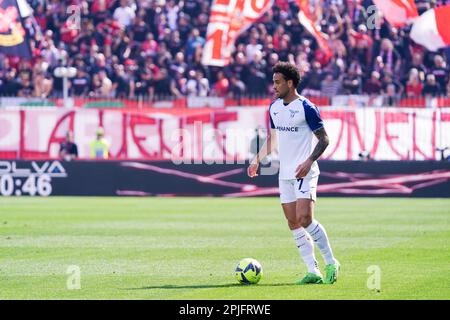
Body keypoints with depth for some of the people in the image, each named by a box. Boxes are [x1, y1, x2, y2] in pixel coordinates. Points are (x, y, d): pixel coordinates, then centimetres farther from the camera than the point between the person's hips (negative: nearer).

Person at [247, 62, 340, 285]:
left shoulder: (306, 108, -11)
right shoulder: (274, 107, 11)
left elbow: (324, 139, -10)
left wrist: (309, 161, -22)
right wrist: (257, 160, 15)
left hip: (305, 173, -7)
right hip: (285, 174, 7)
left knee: (305, 219, -19)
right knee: (293, 223, 2)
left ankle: (331, 263, -4)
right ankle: (313, 271, 5)